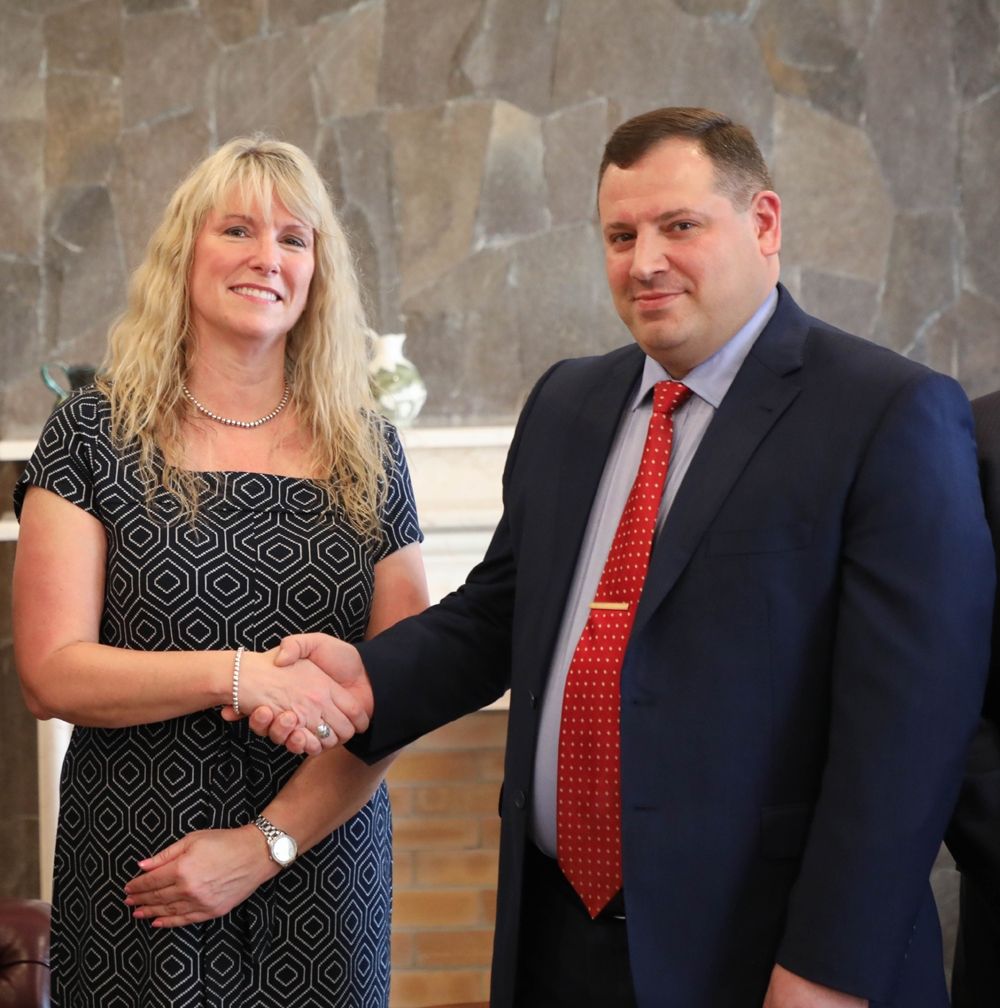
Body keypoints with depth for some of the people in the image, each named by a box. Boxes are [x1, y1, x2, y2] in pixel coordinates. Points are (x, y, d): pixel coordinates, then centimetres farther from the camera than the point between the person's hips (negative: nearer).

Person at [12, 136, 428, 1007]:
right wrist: (233, 675, -22)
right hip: (134, 883, -2)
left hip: (322, 864, 2)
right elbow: (51, 675, -9)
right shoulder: (95, 436, -3)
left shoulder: (366, 452, 3)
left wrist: (270, 841, -9)